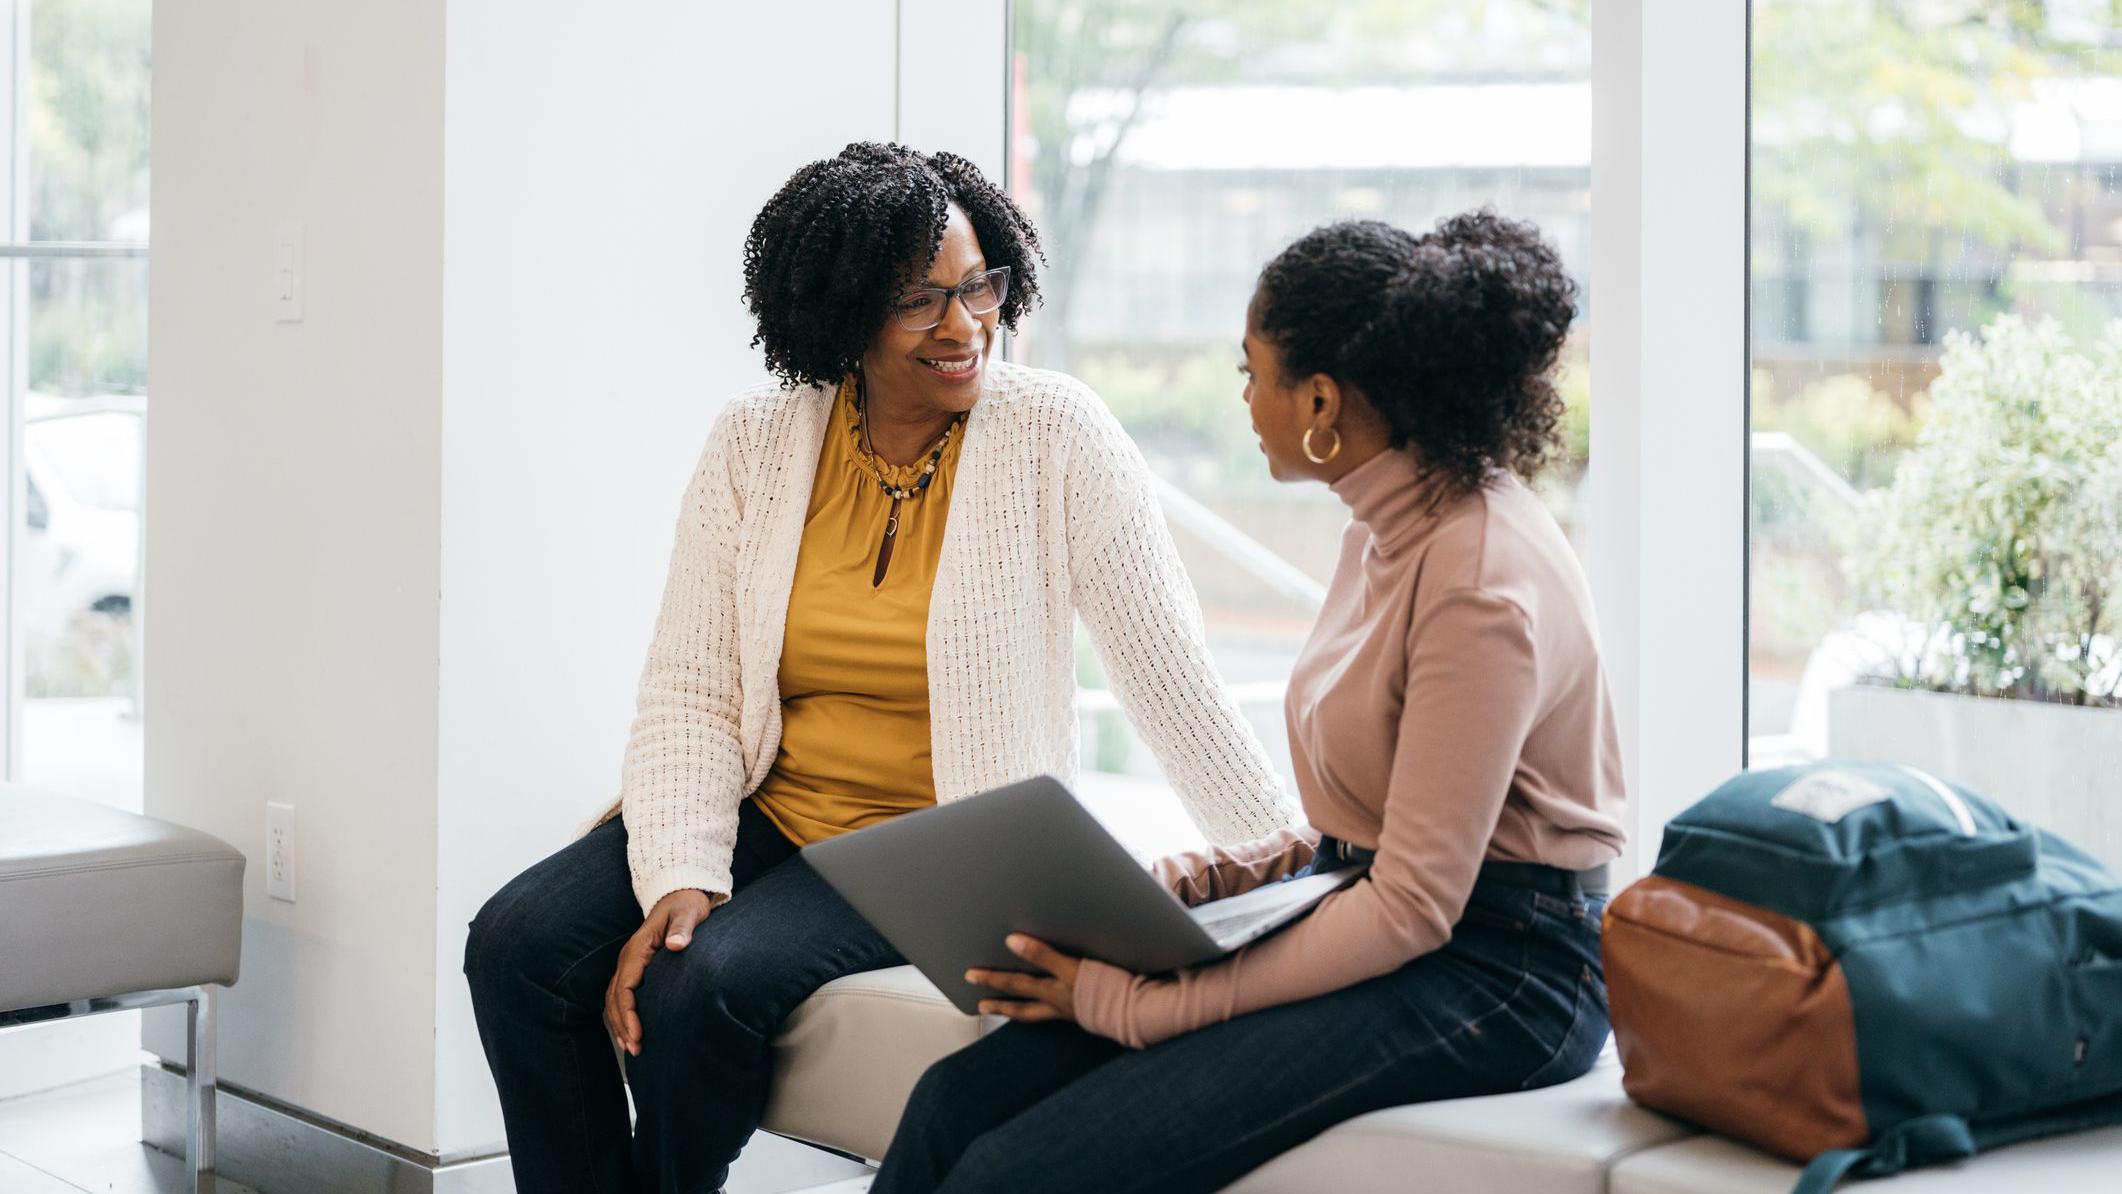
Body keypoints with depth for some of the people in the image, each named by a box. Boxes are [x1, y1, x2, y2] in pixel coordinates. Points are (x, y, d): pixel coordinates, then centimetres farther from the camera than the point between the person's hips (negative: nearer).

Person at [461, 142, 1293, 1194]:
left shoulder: (1053, 437, -9)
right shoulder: (755, 441, 0)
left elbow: (1171, 678, -8)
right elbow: (687, 692, -2)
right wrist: (682, 877, -17)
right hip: (763, 808, 4)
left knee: (707, 983, -27)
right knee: (518, 942, -17)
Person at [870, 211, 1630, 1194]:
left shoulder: (1479, 579, -20)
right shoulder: (1387, 528, 11)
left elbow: (1413, 909, -21)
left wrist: (1140, 1003, -20)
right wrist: (1210, 877, 3)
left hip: (1491, 971, -9)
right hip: (1363, 912, 9)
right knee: (957, 1100, -8)